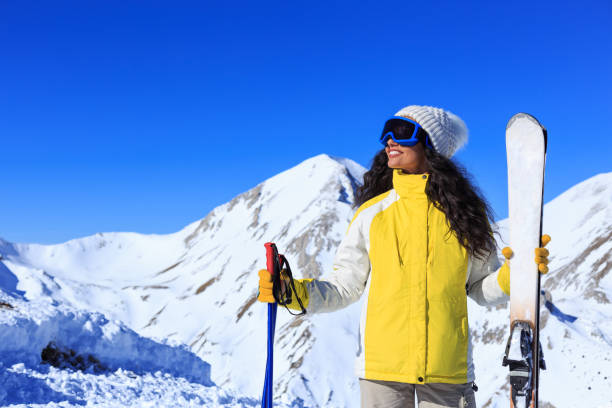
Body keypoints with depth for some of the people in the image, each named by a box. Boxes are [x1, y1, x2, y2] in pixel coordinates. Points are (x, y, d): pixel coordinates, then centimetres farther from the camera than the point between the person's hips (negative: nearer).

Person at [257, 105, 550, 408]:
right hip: (382, 366, 0)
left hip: (448, 369, 0)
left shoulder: (463, 212, 3)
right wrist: (294, 292, -7)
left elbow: (481, 289, 9)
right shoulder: (371, 213, 4)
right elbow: (345, 287, 7)